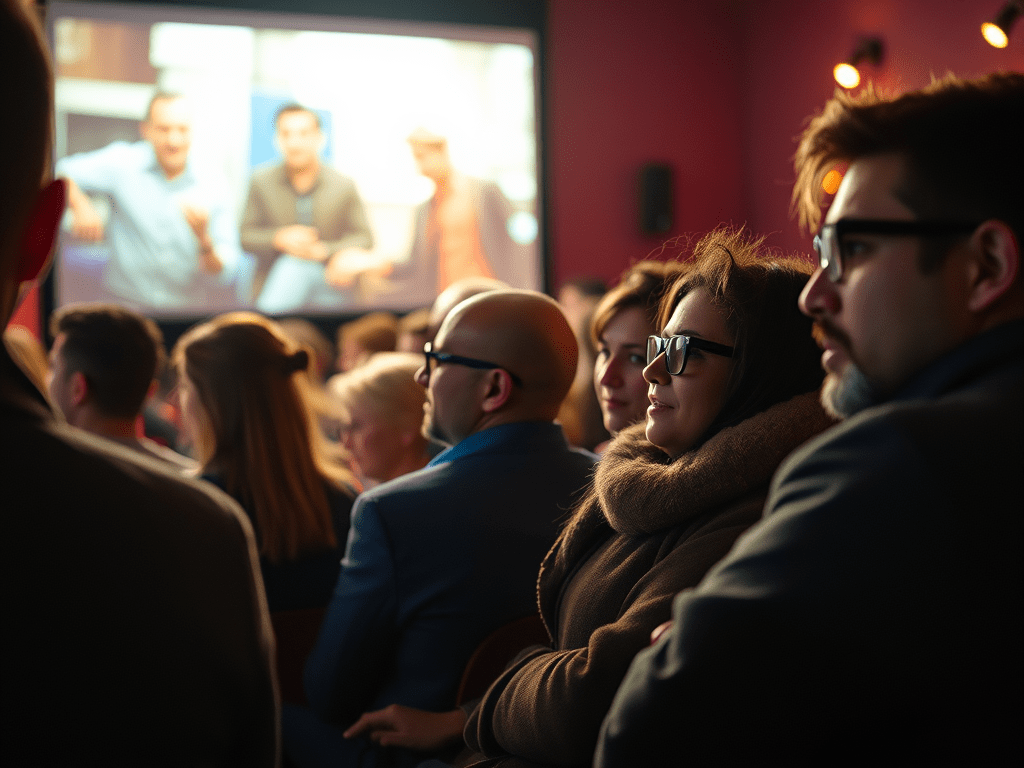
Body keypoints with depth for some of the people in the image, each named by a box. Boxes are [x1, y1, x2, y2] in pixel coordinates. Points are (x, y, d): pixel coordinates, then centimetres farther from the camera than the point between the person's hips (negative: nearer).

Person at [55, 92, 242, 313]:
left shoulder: (210, 194, 1)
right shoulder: (124, 162, 2)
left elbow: (224, 276, -2)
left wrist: (203, 239, -20)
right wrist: (80, 205, -15)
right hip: (128, 309, -2)